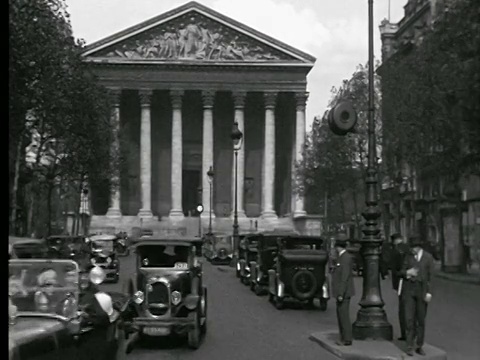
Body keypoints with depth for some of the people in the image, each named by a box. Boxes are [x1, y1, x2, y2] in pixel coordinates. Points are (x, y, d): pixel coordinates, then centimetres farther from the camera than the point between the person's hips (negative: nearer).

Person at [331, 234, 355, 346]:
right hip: (340, 292, 10)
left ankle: (347, 339, 0)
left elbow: (345, 277, -21)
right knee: (341, 315, 13)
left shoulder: (346, 258, -17)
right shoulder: (342, 257, 13)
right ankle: (344, 338, 19)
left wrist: (341, 294, -22)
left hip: (344, 292, -10)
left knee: (344, 315, -5)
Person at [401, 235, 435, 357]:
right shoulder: (408, 257, 5)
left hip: (422, 291, -1)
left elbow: (430, 276, -2)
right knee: (409, 319, -4)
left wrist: (429, 292, -9)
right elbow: (402, 272, 9)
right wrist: (407, 272, -15)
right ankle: (409, 347, 1)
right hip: (409, 290, 1)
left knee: (421, 319, 5)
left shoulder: (428, 257, -1)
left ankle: (419, 346, 15)